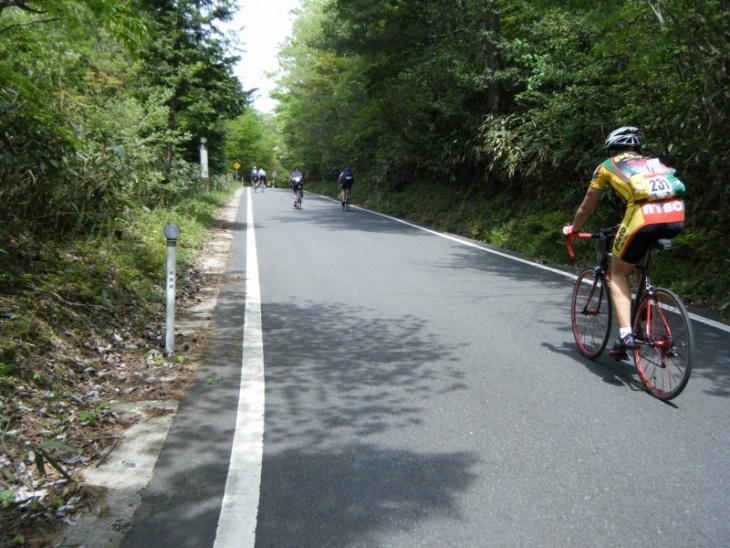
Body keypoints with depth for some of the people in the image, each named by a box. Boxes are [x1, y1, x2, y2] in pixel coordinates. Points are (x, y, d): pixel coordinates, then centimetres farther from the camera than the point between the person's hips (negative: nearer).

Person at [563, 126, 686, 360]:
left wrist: (572, 228, 49)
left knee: (618, 274, 14)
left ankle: (626, 334, -1)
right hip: (676, 217, 5)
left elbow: (586, 207, 31)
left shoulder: (607, 166, 24)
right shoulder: (653, 163, 35)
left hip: (644, 217, -5)